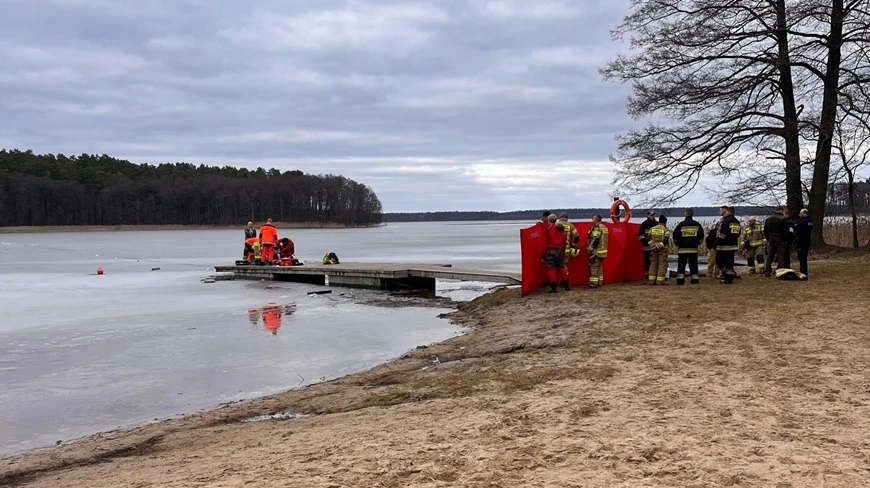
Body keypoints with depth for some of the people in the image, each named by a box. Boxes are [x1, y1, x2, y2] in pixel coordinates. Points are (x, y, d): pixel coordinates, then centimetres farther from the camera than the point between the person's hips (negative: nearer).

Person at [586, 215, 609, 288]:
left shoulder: (597, 228, -15)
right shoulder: (603, 227, 15)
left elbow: (595, 240, -21)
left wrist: (589, 249, -15)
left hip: (596, 251, -10)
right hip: (602, 251, 10)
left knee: (594, 267, -7)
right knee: (599, 268, 14)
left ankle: (593, 283, -8)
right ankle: (600, 282, 17)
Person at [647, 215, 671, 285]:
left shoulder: (652, 229, 8)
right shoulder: (665, 229, -5)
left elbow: (649, 239, 3)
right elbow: (665, 240, -14)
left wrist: (652, 246, -1)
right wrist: (659, 246, -13)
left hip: (653, 249, 5)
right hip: (663, 250, -4)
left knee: (653, 264, 10)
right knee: (662, 264, -1)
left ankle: (651, 280, 8)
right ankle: (660, 280, -6)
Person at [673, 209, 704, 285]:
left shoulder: (681, 225, -4)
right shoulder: (697, 224, 4)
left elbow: (675, 237, -3)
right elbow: (701, 237, 7)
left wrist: (677, 244, 13)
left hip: (682, 249, -2)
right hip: (694, 249, 2)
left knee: (681, 265, 2)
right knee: (693, 265, 6)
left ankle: (680, 281, -3)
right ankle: (695, 280, 5)